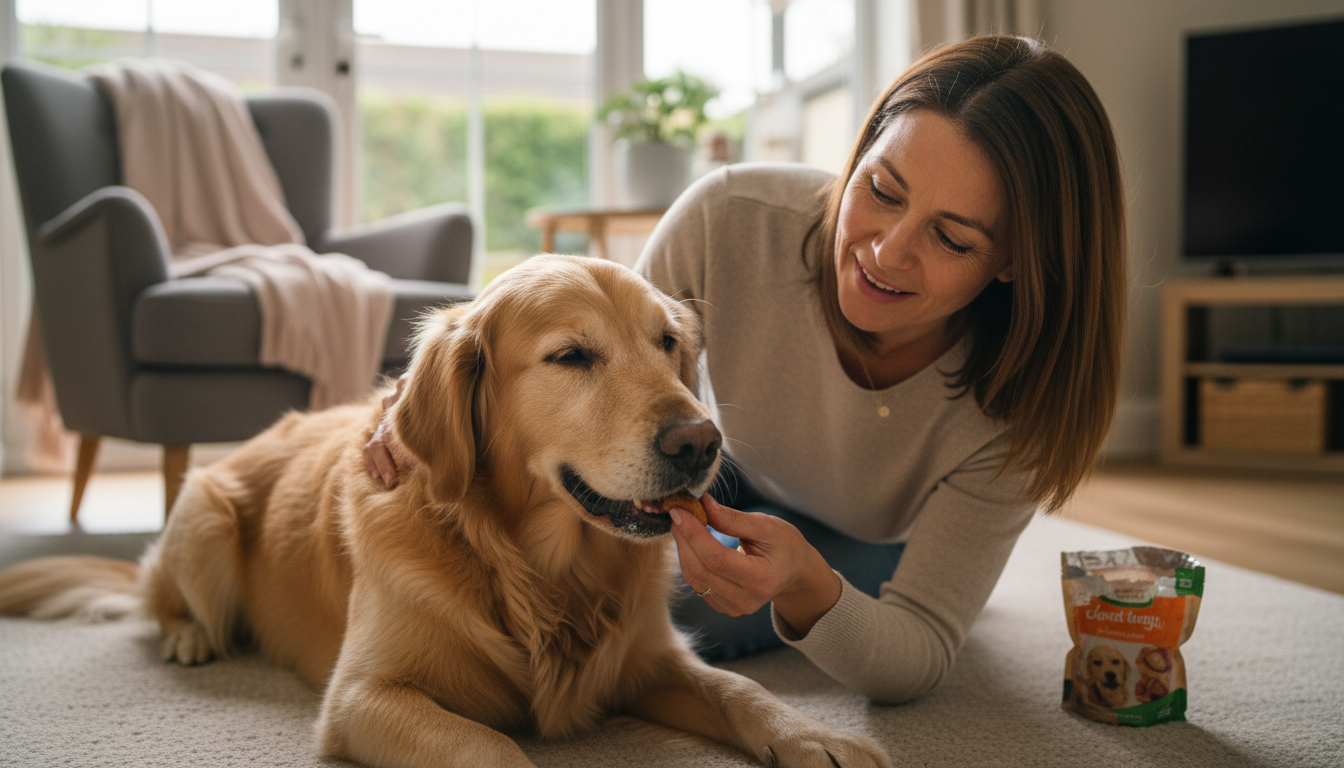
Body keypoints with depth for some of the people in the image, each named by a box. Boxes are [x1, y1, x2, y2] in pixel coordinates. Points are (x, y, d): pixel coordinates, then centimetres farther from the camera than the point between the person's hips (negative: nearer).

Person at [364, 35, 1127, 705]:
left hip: (872, 550, -2)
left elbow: (918, 660, -31)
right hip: (730, 470, 2)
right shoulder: (730, 219, -36)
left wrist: (806, 589, -54)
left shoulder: (1014, 400, -35)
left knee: (689, 604, -25)